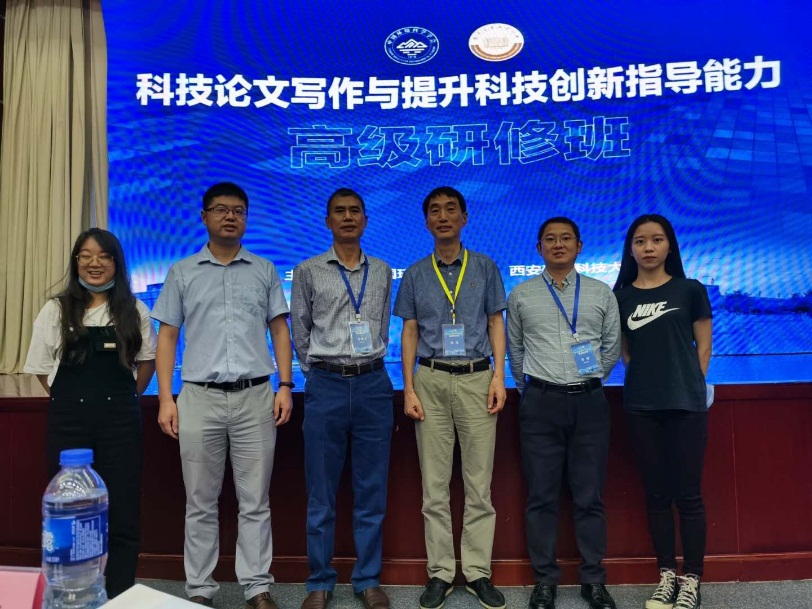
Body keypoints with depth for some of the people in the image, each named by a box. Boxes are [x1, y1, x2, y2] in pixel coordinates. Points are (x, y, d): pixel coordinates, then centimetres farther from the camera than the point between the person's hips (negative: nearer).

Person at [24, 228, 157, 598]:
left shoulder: (134, 311, 5)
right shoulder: (56, 310, 4)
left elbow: (147, 361, 13)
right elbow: (42, 368, 10)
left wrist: (125, 399, 6)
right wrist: (69, 400, 5)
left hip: (120, 421, 0)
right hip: (68, 421, 0)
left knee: (123, 513, 3)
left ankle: (120, 596, 16)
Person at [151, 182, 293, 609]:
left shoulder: (264, 270, 10)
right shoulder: (182, 273, 9)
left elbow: (279, 330, 9)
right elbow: (167, 336, 7)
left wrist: (285, 386, -1)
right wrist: (166, 398, -2)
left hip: (255, 397, 0)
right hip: (200, 398, 0)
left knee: (254, 502, 6)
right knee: (201, 503, 9)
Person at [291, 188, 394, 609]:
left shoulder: (383, 272, 10)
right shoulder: (308, 271, 4)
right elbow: (300, 332, 9)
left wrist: (367, 367, 12)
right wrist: (318, 374, 9)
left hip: (373, 385, 2)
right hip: (325, 386, -1)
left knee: (372, 490, 8)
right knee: (321, 493, 7)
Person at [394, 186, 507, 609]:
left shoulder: (485, 267, 8)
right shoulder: (415, 274, 9)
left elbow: (496, 323, 7)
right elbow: (409, 333, 7)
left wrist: (499, 376, -4)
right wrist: (409, 388, -1)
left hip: (476, 378, 0)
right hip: (431, 379, 1)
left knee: (479, 483, 4)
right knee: (434, 484, 5)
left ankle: (478, 572, 16)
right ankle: (440, 573, 16)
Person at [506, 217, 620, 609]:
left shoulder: (601, 293, 7)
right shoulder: (520, 296, 6)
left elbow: (612, 347, 12)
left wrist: (589, 381, 13)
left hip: (589, 402, 1)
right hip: (540, 404, 0)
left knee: (590, 497, 7)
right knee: (541, 497, 5)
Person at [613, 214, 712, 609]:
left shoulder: (690, 290, 3)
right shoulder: (620, 297, 6)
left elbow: (703, 345, 6)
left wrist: (690, 385, 0)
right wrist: (645, 379, 1)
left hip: (686, 404, -2)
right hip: (641, 406, 2)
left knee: (688, 493, 1)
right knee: (656, 492, 8)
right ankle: (667, 575, 20)